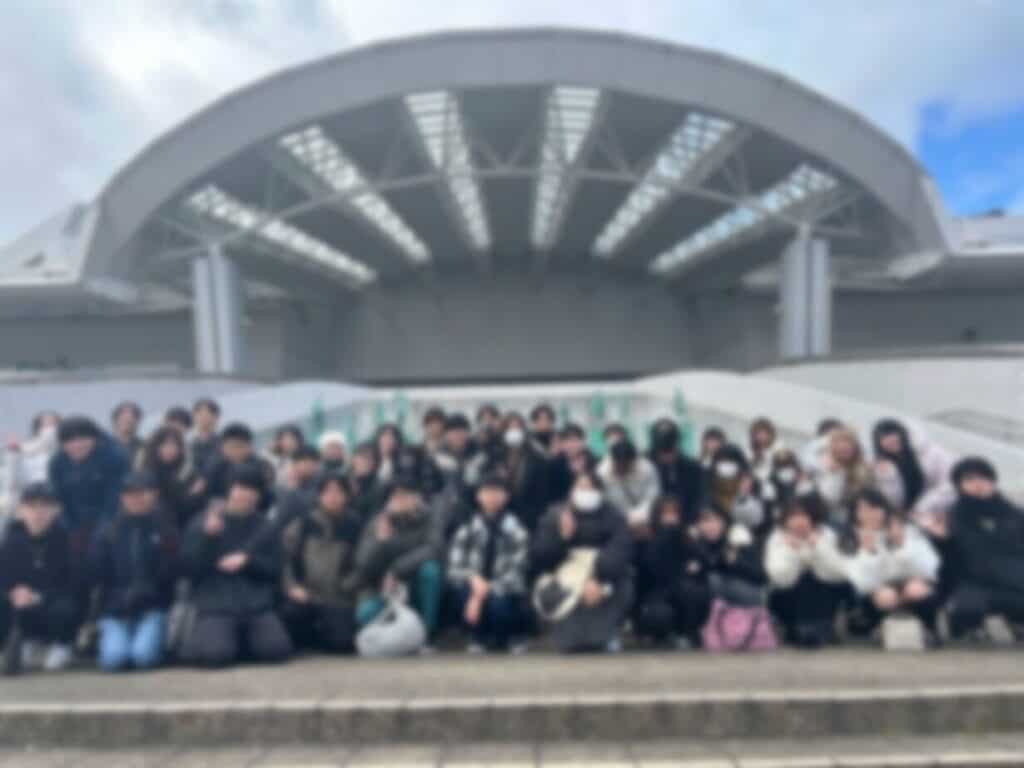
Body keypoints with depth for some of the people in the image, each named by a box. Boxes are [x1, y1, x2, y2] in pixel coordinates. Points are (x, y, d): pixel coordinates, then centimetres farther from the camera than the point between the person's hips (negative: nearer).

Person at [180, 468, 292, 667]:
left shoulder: (265, 527, 13)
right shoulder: (203, 522, 7)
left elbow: (275, 570, 7)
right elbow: (189, 568, -2)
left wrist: (247, 561, -10)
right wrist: (208, 534, -15)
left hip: (258, 607, 2)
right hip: (215, 607, -2)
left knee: (278, 649, -22)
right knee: (216, 654, -29)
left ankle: (242, 639, 8)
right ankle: (203, 637, 6)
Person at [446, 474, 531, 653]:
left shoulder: (516, 530, -10)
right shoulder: (468, 530, -3)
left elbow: (516, 575, -18)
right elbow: (454, 569, -8)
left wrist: (482, 595, -28)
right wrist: (472, 578, -30)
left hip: (505, 592, -2)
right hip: (478, 588, 2)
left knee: (498, 602, -35)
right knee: (461, 586, -31)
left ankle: (515, 636, 3)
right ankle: (479, 637, -3)